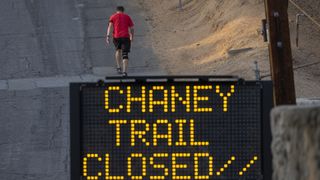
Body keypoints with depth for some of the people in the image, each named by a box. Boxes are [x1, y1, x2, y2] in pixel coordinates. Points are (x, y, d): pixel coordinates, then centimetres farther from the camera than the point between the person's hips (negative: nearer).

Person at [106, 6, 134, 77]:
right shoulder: (127, 17, 15)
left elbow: (110, 26, -2)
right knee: (125, 55, -1)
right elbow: (132, 28, 14)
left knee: (118, 50, 28)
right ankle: (124, 72, -16)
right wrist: (132, 37, 30)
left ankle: (119, 67, 22)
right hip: (126, 37, 0)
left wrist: (108, 36, -8)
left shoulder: (113, 16, 12)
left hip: (116, 36, 1)